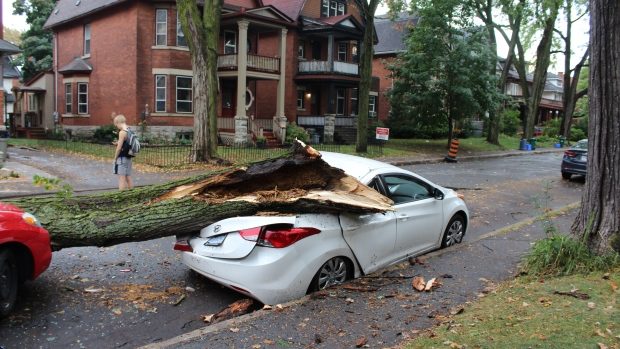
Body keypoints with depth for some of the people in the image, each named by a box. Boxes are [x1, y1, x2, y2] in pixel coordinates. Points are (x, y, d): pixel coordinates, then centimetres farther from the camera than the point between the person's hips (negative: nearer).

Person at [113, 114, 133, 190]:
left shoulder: (122, 132, -15)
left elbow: (119, 148, -15)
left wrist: (115, 158, -6)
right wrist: (118, 143, 9)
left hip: (122, 158, -8)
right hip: (128, 158, 8)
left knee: (122, 178, -5)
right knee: (128, 178, 12)